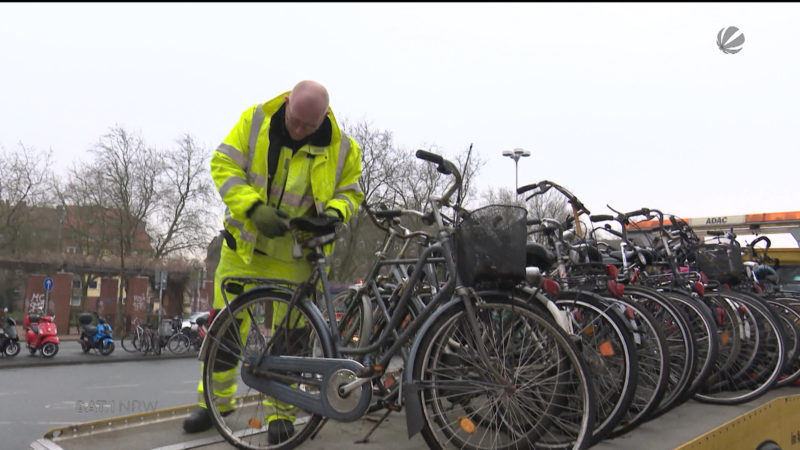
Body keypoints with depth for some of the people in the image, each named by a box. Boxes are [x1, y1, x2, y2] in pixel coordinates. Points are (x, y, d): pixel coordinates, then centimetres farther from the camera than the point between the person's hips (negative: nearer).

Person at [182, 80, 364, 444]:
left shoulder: (341, 148, -9)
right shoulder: (255, 121, -10)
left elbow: (350, 192, 2)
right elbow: (224, 165, -11)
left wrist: (333, 213, -22)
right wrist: (253, 209, -25)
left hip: (295, 253, -1)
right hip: (245, 243, 1)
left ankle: (280, 412, 21)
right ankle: (216, 400, 27)